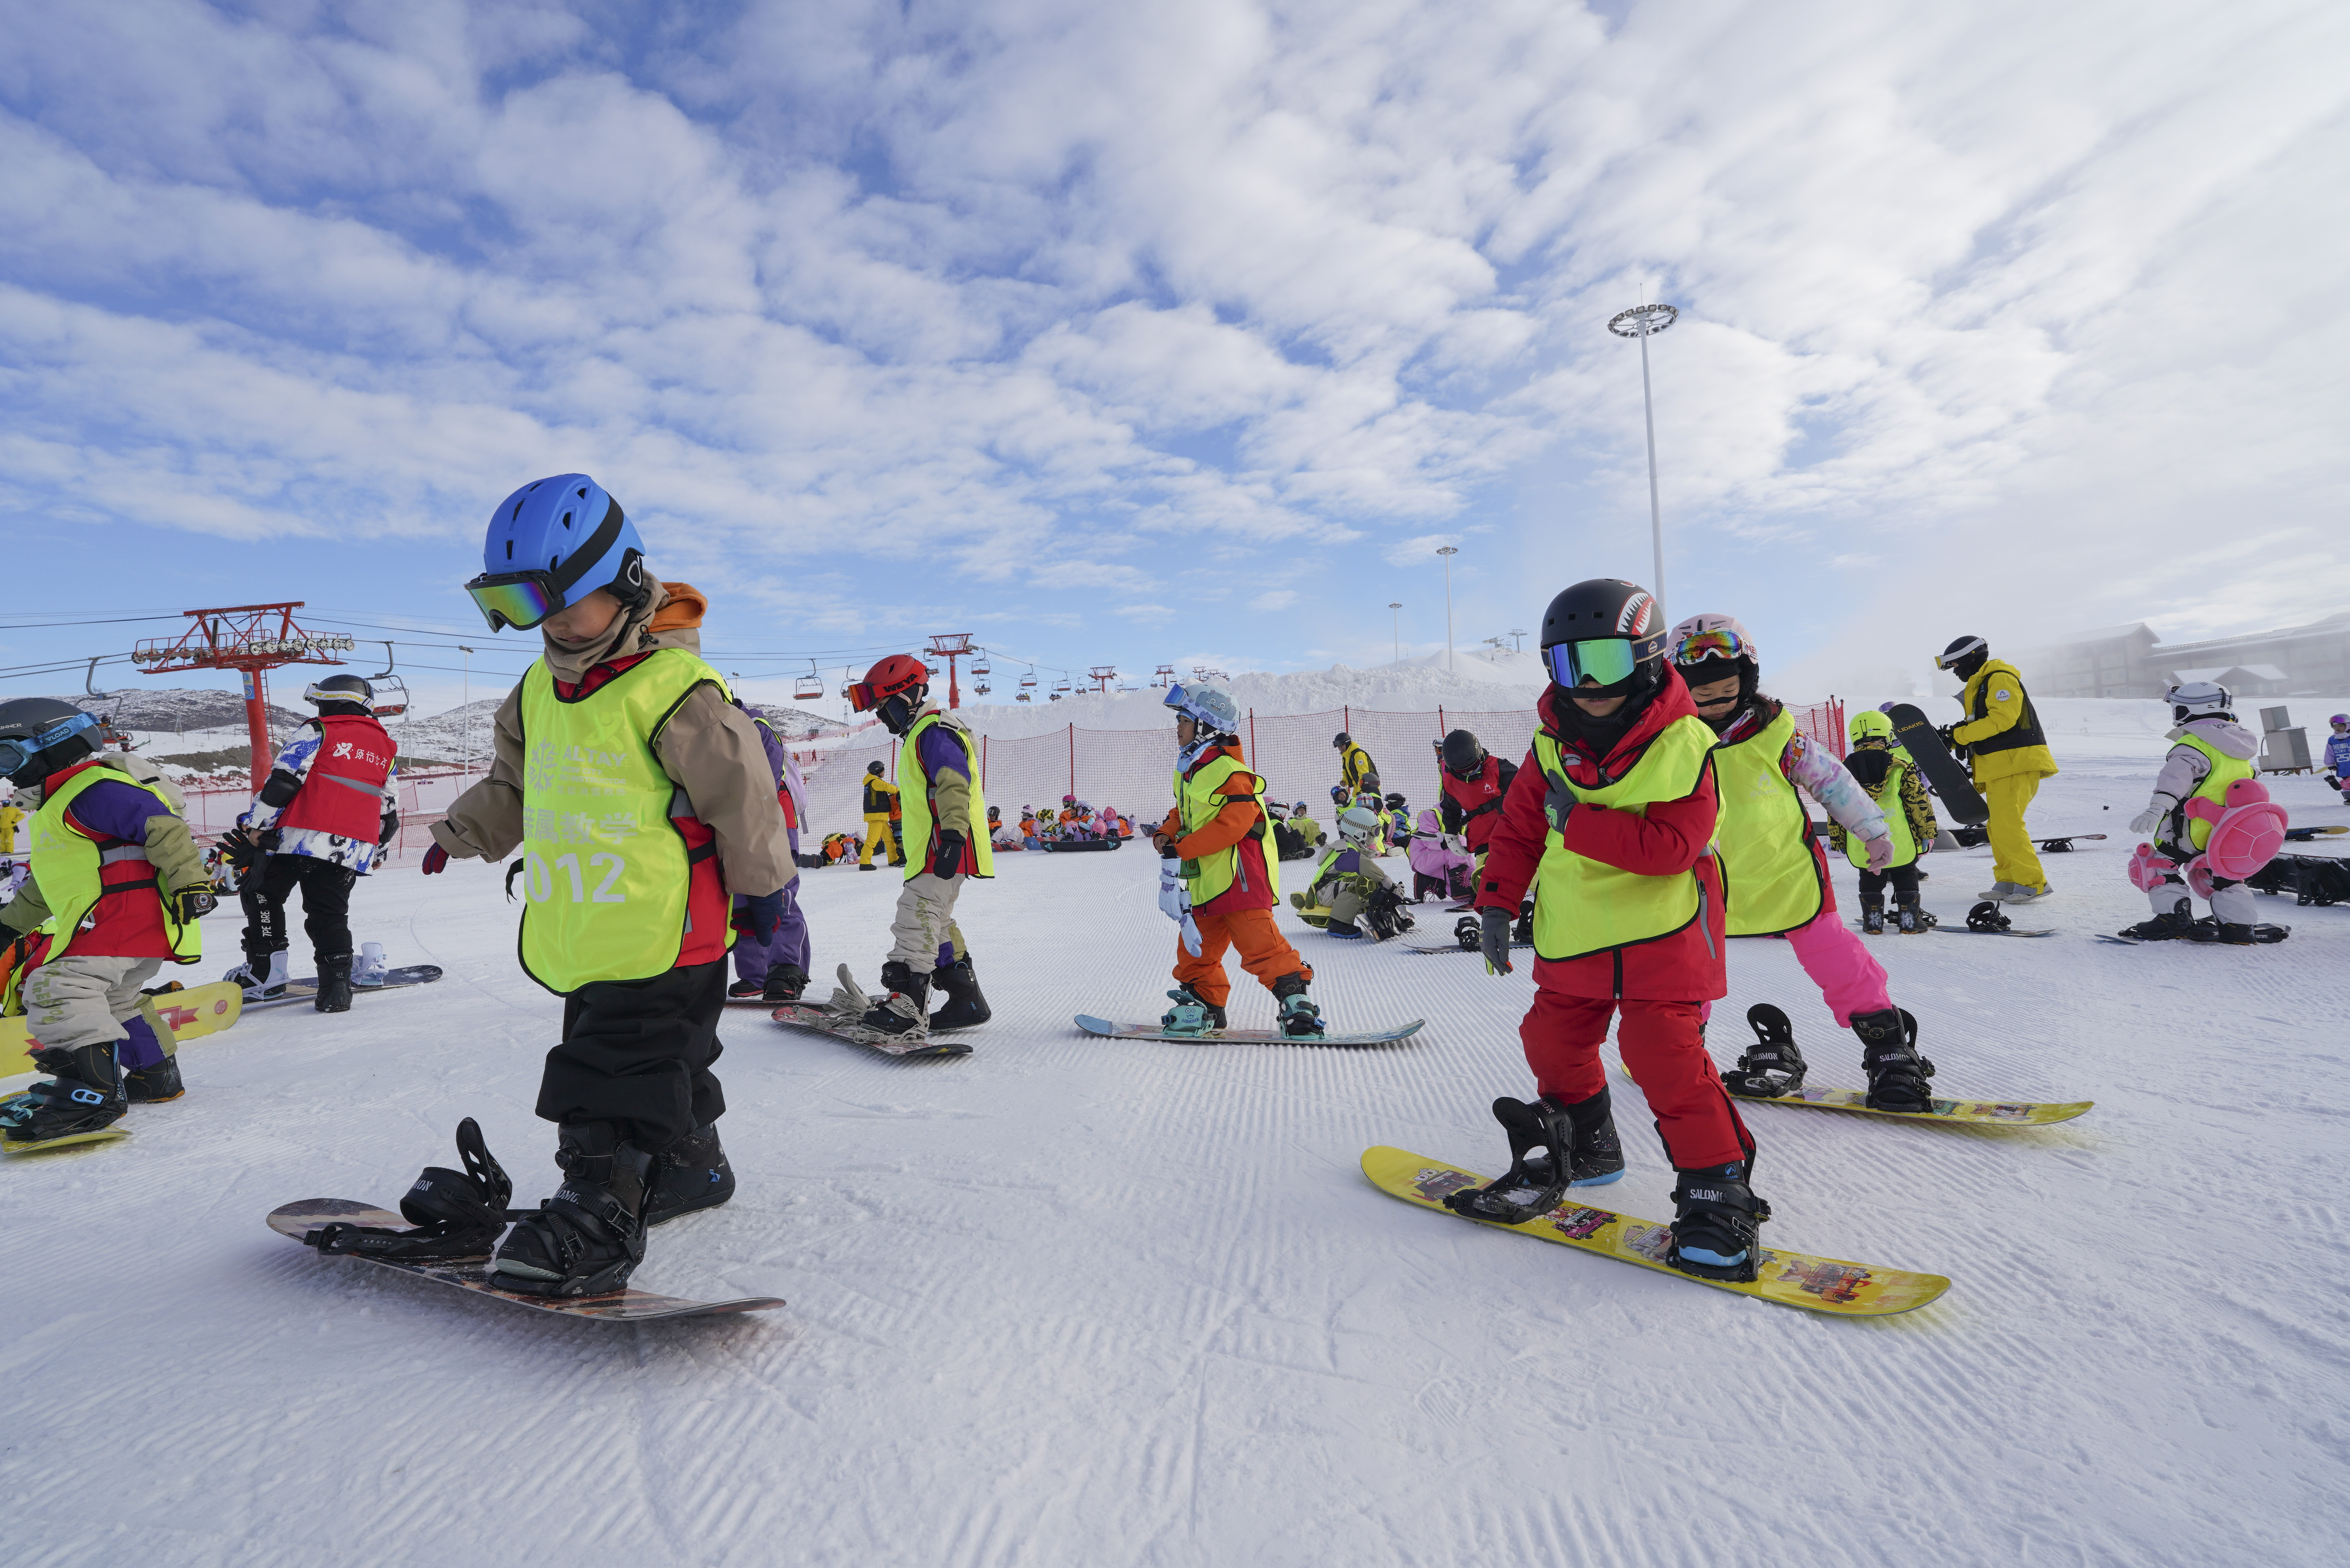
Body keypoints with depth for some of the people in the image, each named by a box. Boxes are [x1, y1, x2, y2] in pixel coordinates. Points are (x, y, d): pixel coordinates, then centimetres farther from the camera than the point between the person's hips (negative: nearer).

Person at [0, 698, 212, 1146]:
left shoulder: (93, 789, -11)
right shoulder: (59, 806, 26)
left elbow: (164, 829, -23)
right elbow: (45, 885, 35)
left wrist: (190, 883, -28)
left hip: (123, 912, -12)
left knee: (58, 988, -18)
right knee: (112, 997, 24)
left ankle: (93, 1091, -24)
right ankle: (154, 1073, 37)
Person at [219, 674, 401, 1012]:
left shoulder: (318, 731, 4)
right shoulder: (385, 747, 21)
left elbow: (282, 781, -5)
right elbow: (389, 812, 23)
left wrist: (255, 827, -2)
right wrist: (376, 849, 33)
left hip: (302, 839, -4)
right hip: (352, 852, 4)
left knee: (263, 895, 14)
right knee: (331, 913, 10)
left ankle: (265, 973, 13)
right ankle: (336, 986, -2)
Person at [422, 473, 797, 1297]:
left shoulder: (677, 690, -15)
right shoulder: (538, 691, 11)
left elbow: (743, 792, -11)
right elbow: (513, 784, 29)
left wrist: (761, 887, -5)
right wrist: (464, 831, 21)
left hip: (665, 933, -8)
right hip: (579, 933, 8)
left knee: (618, 1074, -7)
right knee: (660, 1062, 20)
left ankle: (603, 1212, -1)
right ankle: (690, 1167, 36)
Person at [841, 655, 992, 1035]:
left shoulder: (935, 731, -10)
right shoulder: (922, 734, 25)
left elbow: (954, 784, -25)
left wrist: (953, 835, -34)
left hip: (944, 851, -11)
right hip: (934, 852, 11)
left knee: (916, 919, -15)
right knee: (935, 923, 15)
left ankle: (906, 1008, -18)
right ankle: (968, 1002, 21)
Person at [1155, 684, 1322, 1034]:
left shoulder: (1228, 771, -15)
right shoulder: (1190, 771, 17)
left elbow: (1231, 824, -24)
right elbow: (1184, 815, 26)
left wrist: (1180, 850, -23)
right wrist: (1165, 835, 3)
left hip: (1239, 874, -10)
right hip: (1205, 881, 10)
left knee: (1258, 942, -14)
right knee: (1196, 946, 14)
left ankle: (1294, 996, -7)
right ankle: (1204, 1003, 27)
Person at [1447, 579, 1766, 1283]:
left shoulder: (1683, 744, -15)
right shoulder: (1552, 743, 1)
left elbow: (1671, 845, -24)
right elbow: (1519, 826, 10)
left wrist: (1581, 823, -25)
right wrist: (1496, 901, 4)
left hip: (1662, 931, -6)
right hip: (1574, 933, 6)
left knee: (1663, 1050, -14)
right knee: (1554, 1040, 12)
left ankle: (1717, 1190, 2)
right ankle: (1584, 1146, 37)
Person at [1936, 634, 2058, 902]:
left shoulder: (2001, 679, -9)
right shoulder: (1979, 685, 23)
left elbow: (2001, 719, -21)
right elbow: (1981, 725, 23)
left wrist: (1959, 734, -17)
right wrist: (1955, 738, 6)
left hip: (2016, 763, -10)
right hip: (1998, 768, 11)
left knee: (2006, 825, -15)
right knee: (1996, 826, 10)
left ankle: (2033, 883, -10)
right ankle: (2008, 882, 15)